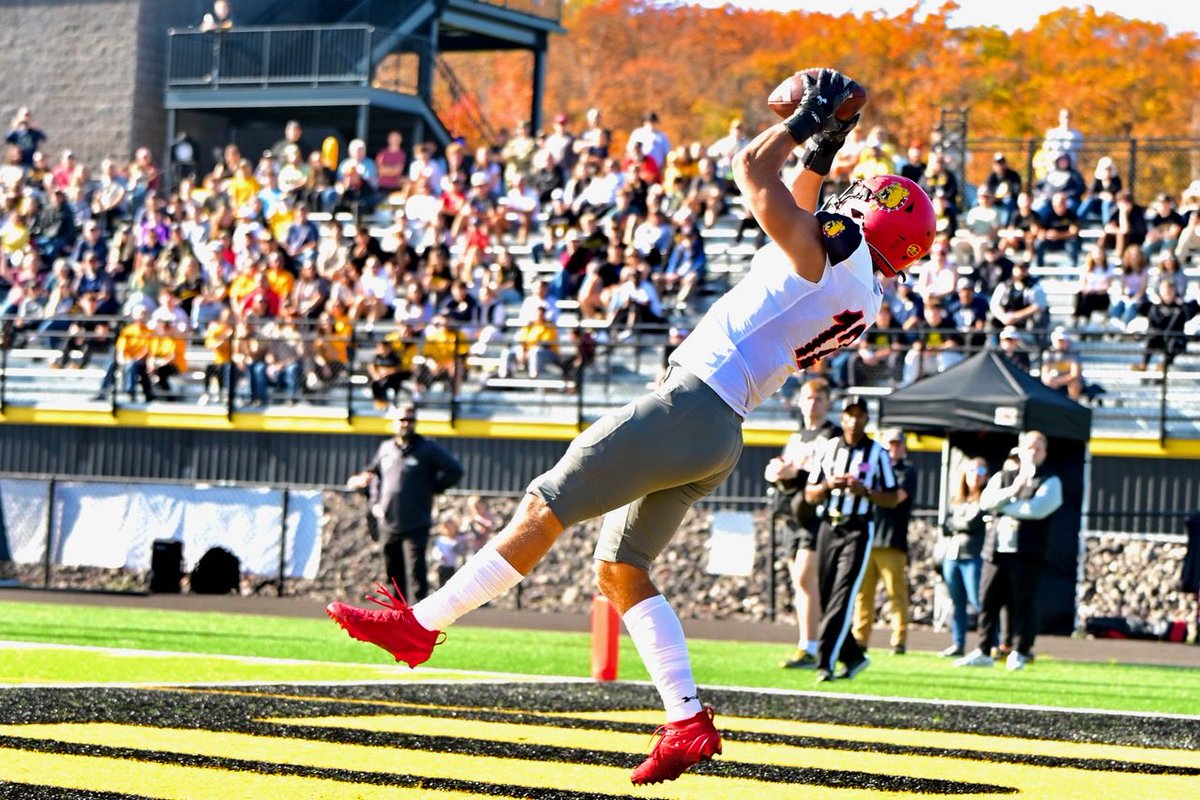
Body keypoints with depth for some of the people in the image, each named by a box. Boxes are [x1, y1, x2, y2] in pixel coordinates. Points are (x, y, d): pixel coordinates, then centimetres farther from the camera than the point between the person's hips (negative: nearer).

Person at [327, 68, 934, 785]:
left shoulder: (839, 246, -9)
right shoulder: (861, 297, 17)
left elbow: (754, 172, -7)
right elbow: (798, 222, 34)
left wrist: (803, 122, 7)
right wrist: (821, 153, 32)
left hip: (690, 405, -10)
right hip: (720, 436, 10)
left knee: (544, 509, -5)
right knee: (622, 571, 12)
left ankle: (422, 623, -1)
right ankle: (689, 724, 8)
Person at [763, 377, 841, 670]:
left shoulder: (833, 436, -5)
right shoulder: (796, 437, 21)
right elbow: (774, 472, 20)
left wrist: (796, 475, -23)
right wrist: (775, 471, -4)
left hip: (817, 517, -8)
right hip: (792, 517, 8)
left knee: (805, 579, -16)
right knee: (799, 583, 8)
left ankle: (808, 650, -17)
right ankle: (808, 646, 14)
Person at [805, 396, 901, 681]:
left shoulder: (877, 454, 1)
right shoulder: (830, 449, 11)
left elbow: (893, 498, 0)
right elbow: (810, 495, 11)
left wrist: (865, 491, -16)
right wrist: (828, 485, -9)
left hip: (858, 531, -5)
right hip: (829, 528, 5)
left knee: (842, 596, -14)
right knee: (827, 597, 6)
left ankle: (825, 662, -18)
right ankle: (853, 656, 21)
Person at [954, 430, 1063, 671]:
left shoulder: (1050, 482, 5)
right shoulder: (1002, 477, 18)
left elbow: (1037, 509, -13)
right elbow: (986, 501, 0)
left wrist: (1003, 505, -5)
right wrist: (1011, 492, -14)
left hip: (1027, 552, -4)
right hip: (996, 550, 4)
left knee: (1023, 603, -4)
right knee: (988, 601, 4)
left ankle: (1020, 653, 3)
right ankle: (983, 652, 12)